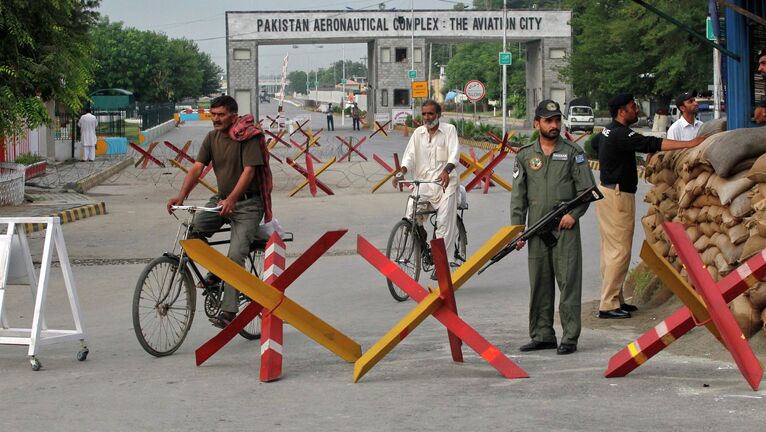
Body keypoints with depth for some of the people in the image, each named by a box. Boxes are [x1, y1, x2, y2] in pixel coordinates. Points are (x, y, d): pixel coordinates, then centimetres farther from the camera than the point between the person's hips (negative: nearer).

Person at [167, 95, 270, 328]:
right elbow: (197, 167, -3)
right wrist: (181, 194, -20)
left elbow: (249, 171, -23)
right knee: (194, 227, -21)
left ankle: (228, 311, -15)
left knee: (236, 255, -18)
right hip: (221, 199, 6)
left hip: (247, 203, -6)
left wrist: (232, 199, -37)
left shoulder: (248, 137, -13)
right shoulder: (212, 138, 5)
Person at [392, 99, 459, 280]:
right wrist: (401, 172, -16)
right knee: (410, 216, -16)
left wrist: (446, 171, -32)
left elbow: (454, 153, -12)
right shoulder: (418, 133, 12)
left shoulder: (449, 130, 1)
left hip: (444, 183, -3)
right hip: (422, 182, 3)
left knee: (444, 223, -8)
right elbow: (409, 156, 5)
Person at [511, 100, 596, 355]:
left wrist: (573, 213, -10)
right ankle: (542, 335, 15)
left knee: (569, 281, -6)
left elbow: (587, 188, 4)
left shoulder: (573, 153, 4)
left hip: (565, 227, -3)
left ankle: (570, 337, -4)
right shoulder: (525, 155, 11)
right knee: (539, 283, 6)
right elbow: (518, 196, 12)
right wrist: (517, 230, 5)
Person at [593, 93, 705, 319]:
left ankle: (615, 299, 20)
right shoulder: (621, 134, -20)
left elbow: (594, 145, 33)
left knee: (611, 249, 14)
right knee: (619, 251, -9)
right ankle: (608, 305, -8)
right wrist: (690, 144, -30)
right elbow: (651, 144, -29)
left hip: (607, 190, 11)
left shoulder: (608, 131, 12)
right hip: (617, 196, -11)